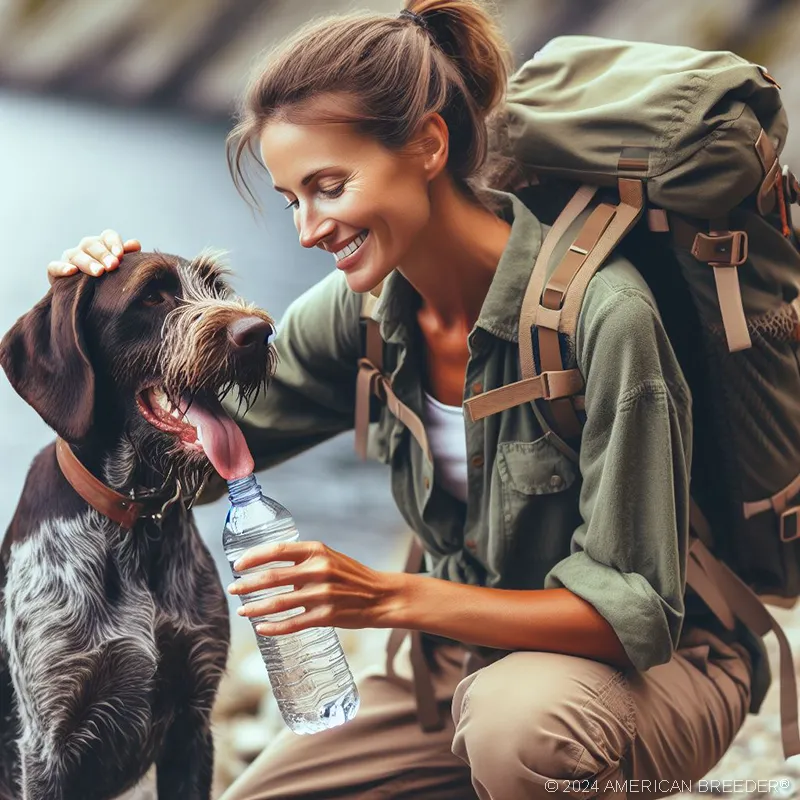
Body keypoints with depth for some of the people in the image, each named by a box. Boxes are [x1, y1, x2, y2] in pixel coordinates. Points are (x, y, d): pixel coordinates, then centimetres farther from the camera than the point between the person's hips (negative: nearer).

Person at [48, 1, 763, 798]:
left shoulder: (599, 313, -27)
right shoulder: (363, 311, -7)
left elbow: (636, 611, -25)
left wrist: (392, 597, -34)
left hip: (658, 662, -6)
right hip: (464, 656, 6)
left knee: (520, 715, -38)